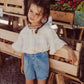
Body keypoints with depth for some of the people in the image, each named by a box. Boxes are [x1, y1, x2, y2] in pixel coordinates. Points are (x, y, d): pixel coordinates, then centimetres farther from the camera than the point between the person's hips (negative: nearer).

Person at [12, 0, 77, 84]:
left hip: (41, 59, -3)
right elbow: (22, 49, 6)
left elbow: (57, 41, -5)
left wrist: (69, 49, -20)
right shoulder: (25, 31, -4)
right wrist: (22, 64, 14)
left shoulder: (47, 30, -15)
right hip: (27, 58, 3)